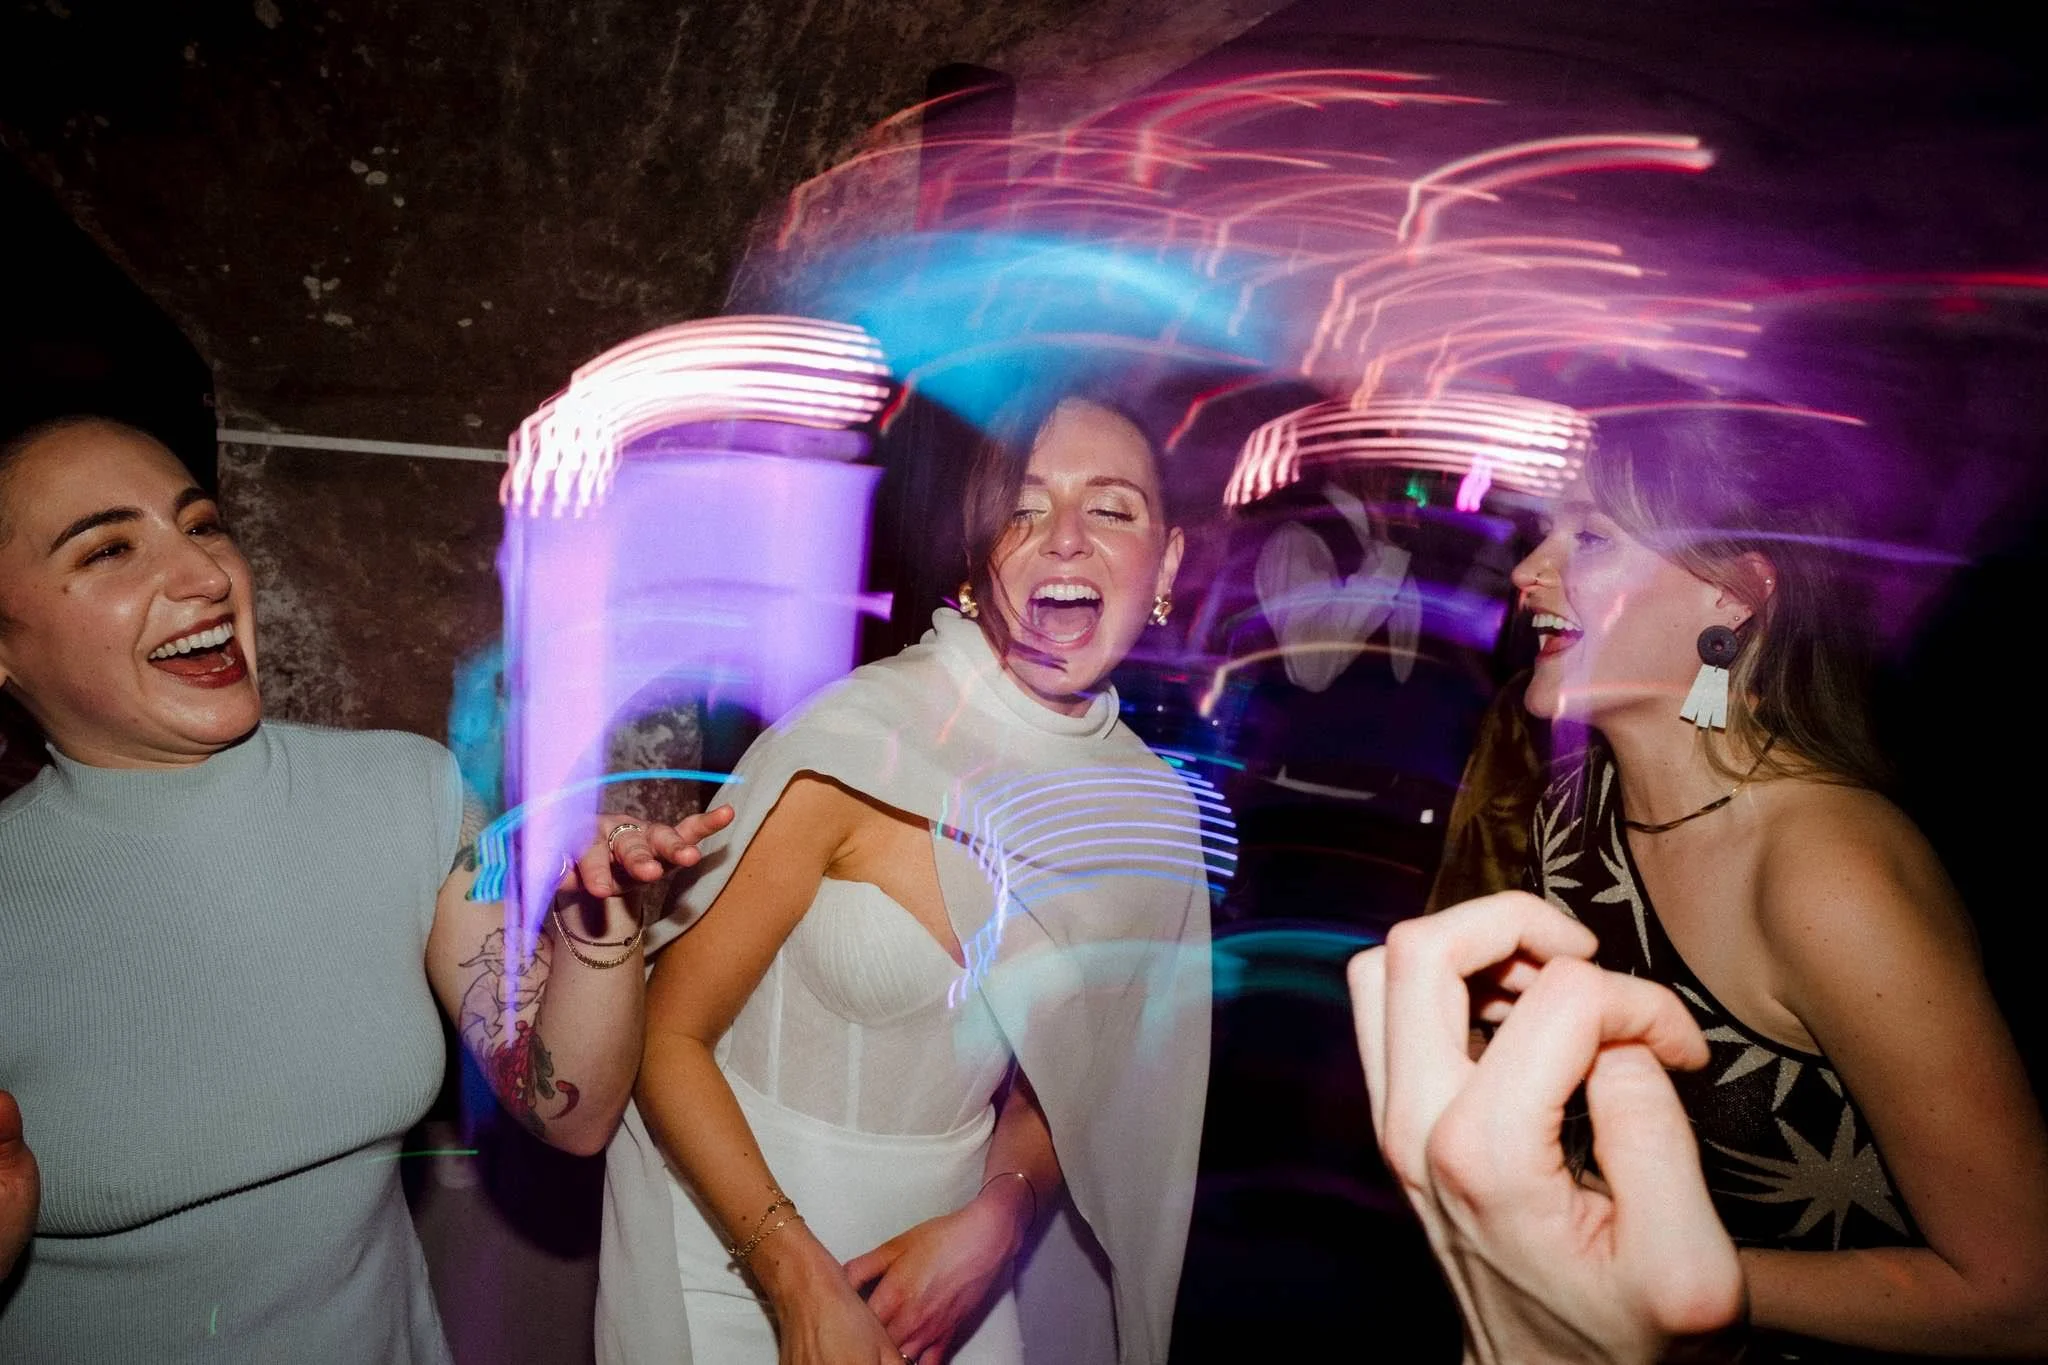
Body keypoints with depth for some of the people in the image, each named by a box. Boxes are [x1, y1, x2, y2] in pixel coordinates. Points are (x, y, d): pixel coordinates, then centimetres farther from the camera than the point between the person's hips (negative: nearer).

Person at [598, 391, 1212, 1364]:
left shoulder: (1153, 810, -6)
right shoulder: (851, 746, -22)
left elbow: (1058, 1073, 6)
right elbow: (668, 1036, -15)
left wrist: (994, 1221, -10)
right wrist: (800, 1282, -20)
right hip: (732, 1235, -4)